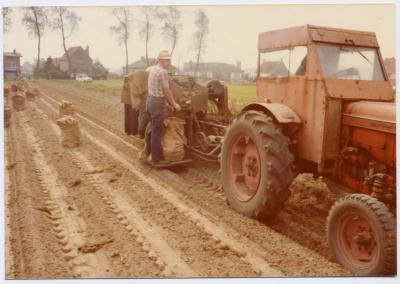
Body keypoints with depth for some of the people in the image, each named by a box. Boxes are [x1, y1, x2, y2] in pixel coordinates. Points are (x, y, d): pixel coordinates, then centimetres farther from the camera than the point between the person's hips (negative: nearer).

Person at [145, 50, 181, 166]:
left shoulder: (154, 69, 14)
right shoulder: (163, 71, -16)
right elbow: (167, 91, -13)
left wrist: (170, 103, 19)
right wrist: (174, 104, -2)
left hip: (150, 100, 10)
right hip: (157, 102, -10)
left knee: (152, 129, 18)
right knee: (157, 131, -4)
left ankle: (149, 153, 28)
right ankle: (157, 159, 2)